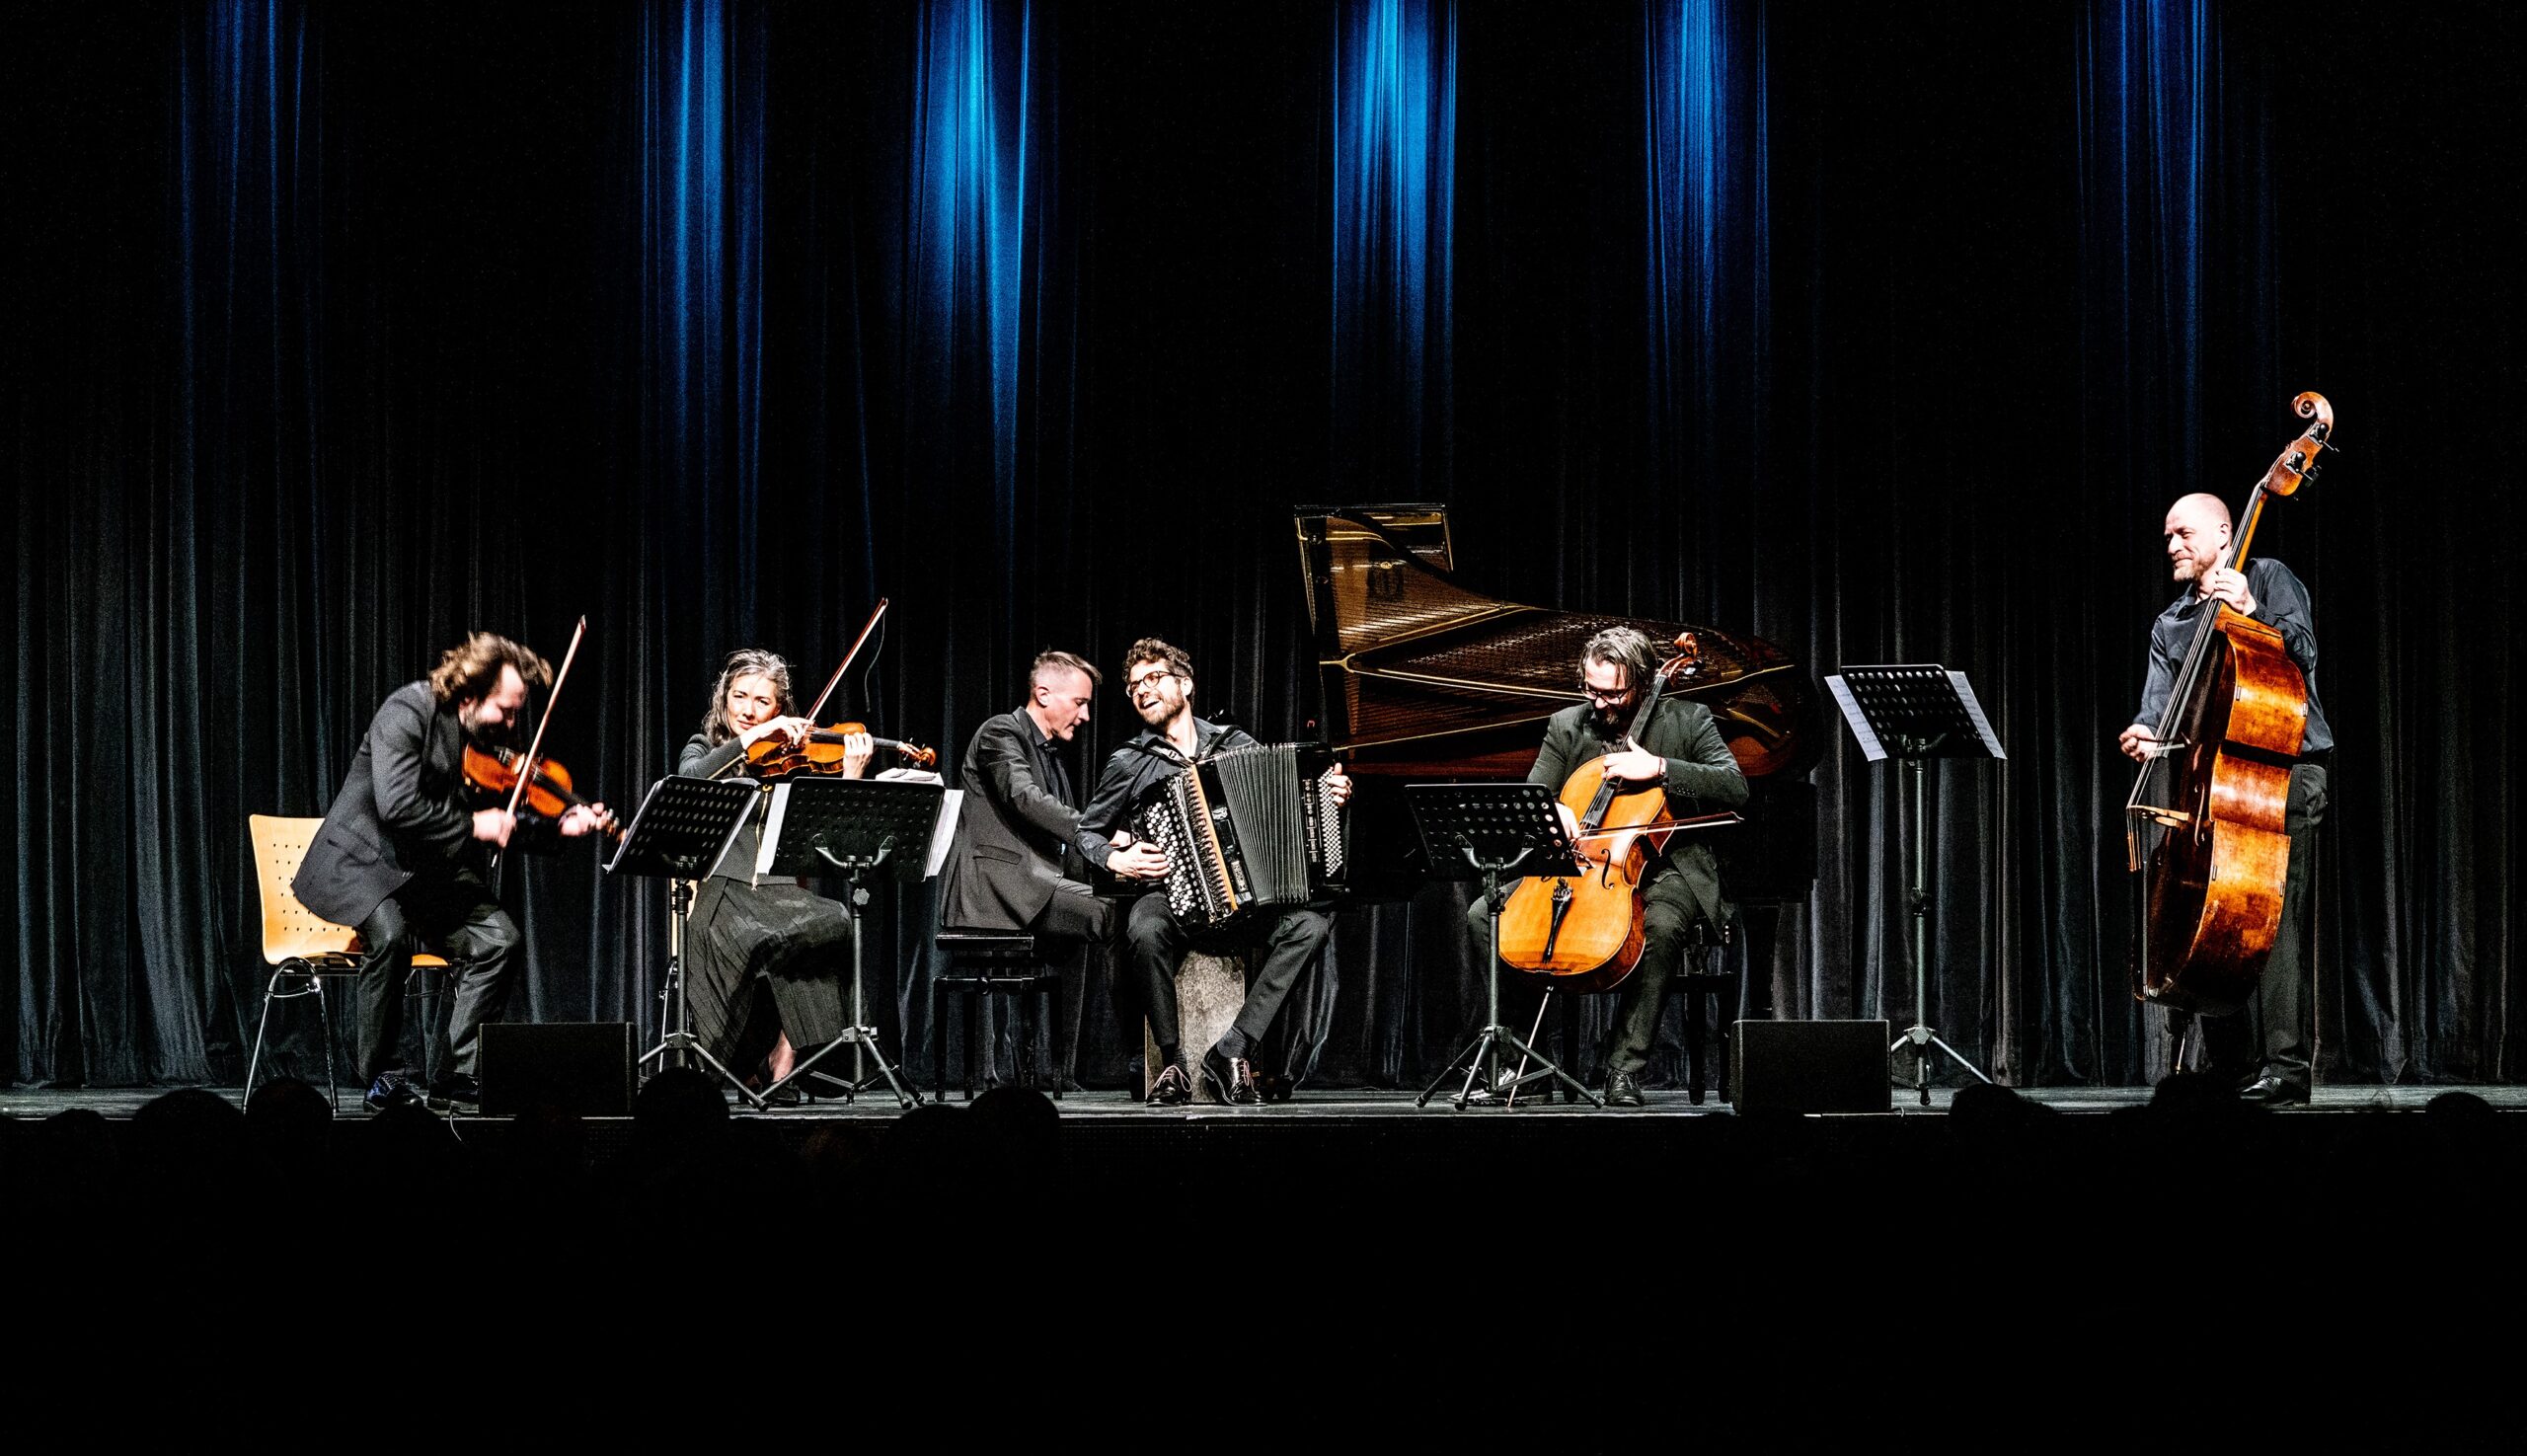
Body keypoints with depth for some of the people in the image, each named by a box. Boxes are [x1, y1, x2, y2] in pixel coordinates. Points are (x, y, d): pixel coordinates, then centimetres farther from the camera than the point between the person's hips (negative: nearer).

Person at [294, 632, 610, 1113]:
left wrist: (559, 825, -6)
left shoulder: (489, 740, 4)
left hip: (429, 873, 7)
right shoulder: (408, 713, -18)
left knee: (499, 936, -14)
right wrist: (471, 824, -24)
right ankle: (382, 1078, -18)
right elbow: (397, 806, -30)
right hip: (362, 860, -7)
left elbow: (504, 826, 10)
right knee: (390, 934, -34)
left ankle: (461, 1076, -7)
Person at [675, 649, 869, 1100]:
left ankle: (783, 1054, -21)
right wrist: (750, 738, -15)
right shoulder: (703, 748, 16)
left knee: (835, 919, -32)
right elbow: (690, 778, -10)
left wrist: (851, 779, -10)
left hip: (783, 892, 2)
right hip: (722, 890, -2)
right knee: (760, 940, -36)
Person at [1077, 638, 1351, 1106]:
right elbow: (1085, 833, 13)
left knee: (1311, 924, -27)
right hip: (1168, 896, -2)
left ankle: (1232, 1051, -24)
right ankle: (1173, 1063, -19)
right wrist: (1114, 860, -8)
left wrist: (1331, 794, -1)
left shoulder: (1235, 743, 13)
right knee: (1147, 931, -38)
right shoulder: (1129, 763, 8)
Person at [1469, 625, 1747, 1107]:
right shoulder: (1566, 726, 8)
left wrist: (1659, 767, -22)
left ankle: (1625, 1068, -30)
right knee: (1483, 915, -17)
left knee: (1661, 927, -39)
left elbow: (1735, 789, -12)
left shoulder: (1687, 720, -1)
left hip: (1663, 865, -3)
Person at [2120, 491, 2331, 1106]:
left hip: (2287, 768, -6)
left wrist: (2251, 613, -21)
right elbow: (2162, 702, 8)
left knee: (2275, 913, -15)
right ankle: (2231, 1065, 10)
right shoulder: (2170, 625, 20)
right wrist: (2146, 733, -14)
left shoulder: (2268, 579, 5)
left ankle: (2285, 1067, -18)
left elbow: (2301, 653, -8)